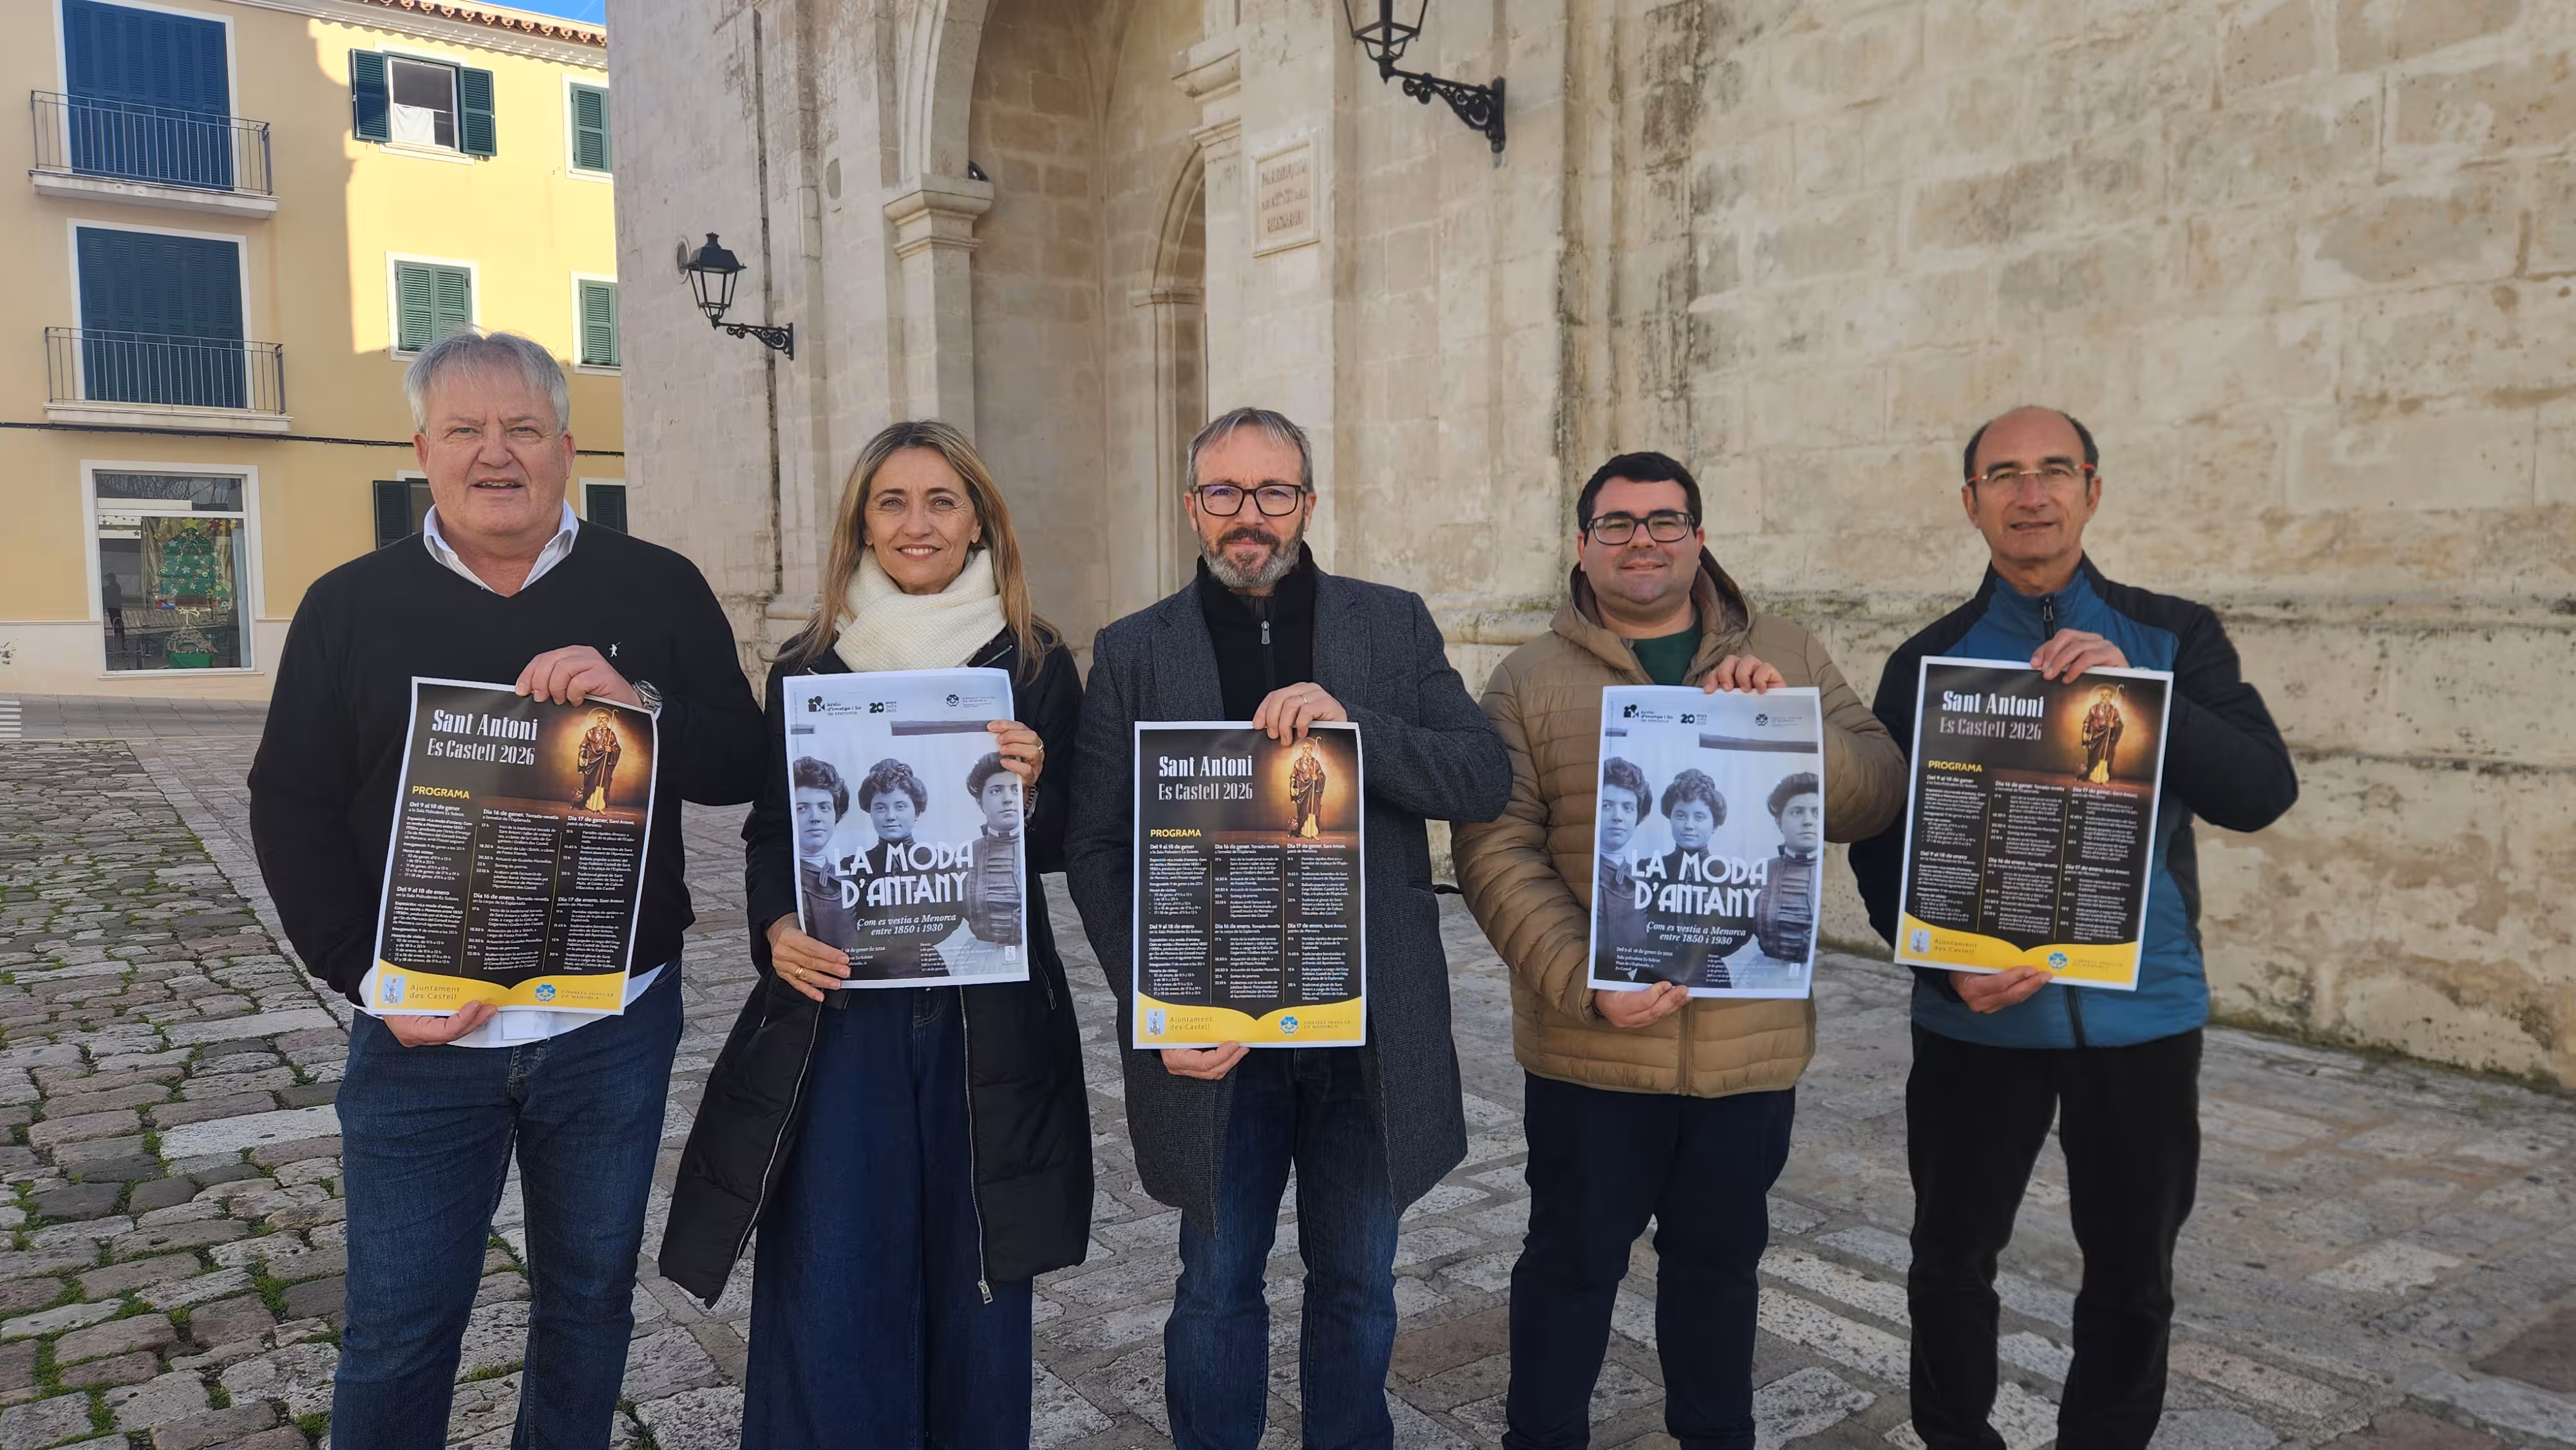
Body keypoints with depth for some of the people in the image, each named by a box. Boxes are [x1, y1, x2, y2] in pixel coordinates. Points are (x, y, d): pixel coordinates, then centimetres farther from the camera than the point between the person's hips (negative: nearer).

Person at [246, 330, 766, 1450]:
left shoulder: (658, 590, 1)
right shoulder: (350, 607, 3)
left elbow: (744, 768, -3)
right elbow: (291, 810, 3)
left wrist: (641, 705, -23)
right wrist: (369, 977, -9)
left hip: (615, 1028, 0)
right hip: (422, 1032, 0)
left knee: (588, 1302, 16)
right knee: (397, 1332, 10)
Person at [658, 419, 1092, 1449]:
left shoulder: (1036, 666, 1)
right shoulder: (806, 666, 5)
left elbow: (1061, 849, 3)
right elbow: (769, 831, 9)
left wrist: (1031, 792, -18)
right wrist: (776, 929, -10)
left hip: (989, 1016, 0)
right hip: (839, 1013, 1)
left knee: (976, 1282, 10)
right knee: (830, 1292, 3)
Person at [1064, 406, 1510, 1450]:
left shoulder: (1395, 626, 4)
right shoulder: (1133, 653, 2)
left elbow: (1485, 782, -5)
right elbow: (1098, 853, -1)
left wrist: (1355, 724, -21)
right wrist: (1158, 1011, -12)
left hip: (1370, 1033, 1)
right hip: (1213, 1038, -1)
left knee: (1356, 1284, 17)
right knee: (1217, 1287, 14)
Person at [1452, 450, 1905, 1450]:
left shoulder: (1786, 660, 6)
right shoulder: (1529, 680, -1)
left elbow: (1876, 798, -1)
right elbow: (1496, 850, -8)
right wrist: (1583, 983, -20)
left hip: (1753, 1042, 2)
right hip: (1590, 1047, -2)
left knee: (1721, 1258, 19)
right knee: (1573, 1259, 12)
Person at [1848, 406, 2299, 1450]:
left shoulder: (2176, 638, 2)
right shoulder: (1925, 663, 2)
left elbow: (2263, 794, -10)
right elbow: (1882, 846, 0)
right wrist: (1946, 966, -16)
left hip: (2143, 1014, 1)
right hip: (1979, 1017, 0)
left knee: (2132, 1275, 14)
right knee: (1952, 1260, 11)